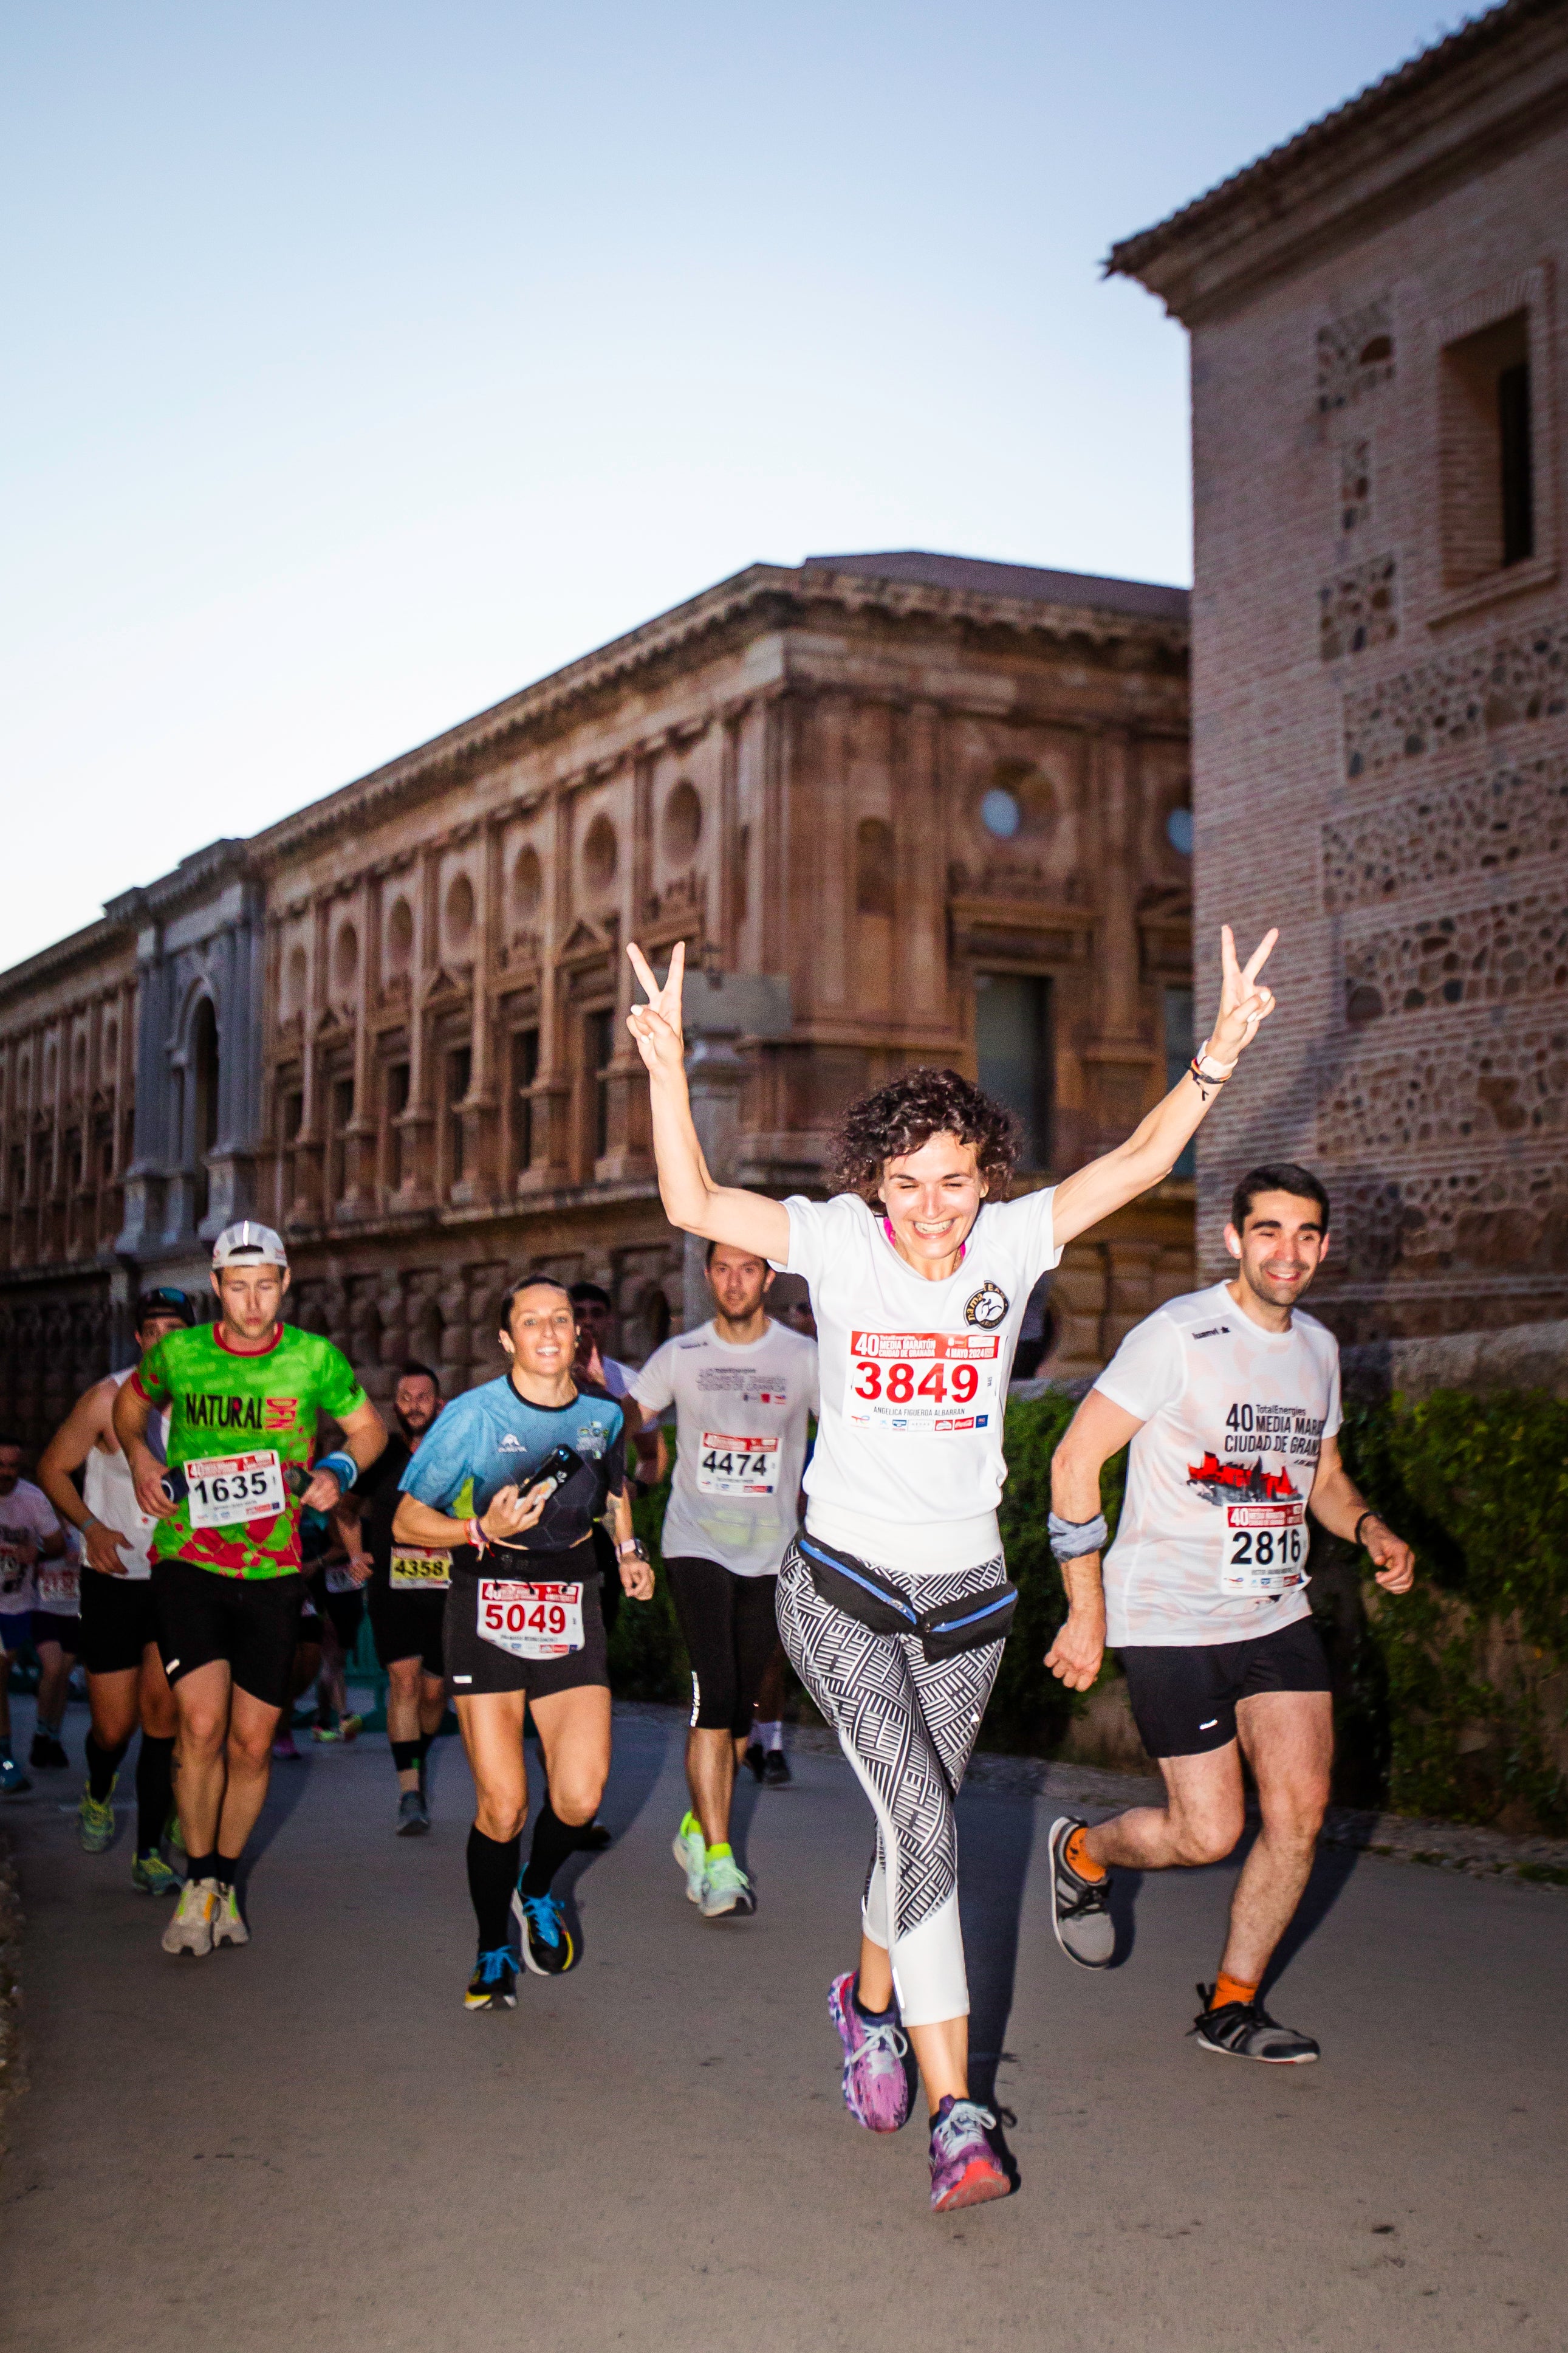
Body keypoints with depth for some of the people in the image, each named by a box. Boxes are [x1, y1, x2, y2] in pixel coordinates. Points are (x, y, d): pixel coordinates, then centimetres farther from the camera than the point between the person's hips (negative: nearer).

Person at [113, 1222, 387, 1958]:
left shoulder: (315, 1358, -4)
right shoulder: (178, 1353, -3)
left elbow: (368, 1428, 11)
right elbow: (130, 1403, 18)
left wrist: (337, 1471, -7)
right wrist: (138, 1457, 2)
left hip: (274, 1572, 1)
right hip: (188, 1563, -1)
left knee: (252, 1743, 6)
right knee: (202, 1723, -16)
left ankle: (226, 1881, 29)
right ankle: (199, 1881, 5)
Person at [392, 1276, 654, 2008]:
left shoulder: (603, 1414, 5)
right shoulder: (473, 1416, -8)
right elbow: (407, 1521, -6)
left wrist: (628, 1550, 13)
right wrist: (483, 1531, -21)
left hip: (571, 1607, 3)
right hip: (487, 1609, -3)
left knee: (579, 1799, -9)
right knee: (502, 1805, -7)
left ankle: (537, 1894, 26)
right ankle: (492, 1951, 19)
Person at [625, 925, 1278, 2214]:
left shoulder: (1013, 1241, -2)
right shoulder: (838, 1240, -7)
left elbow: (1138, 1162, -9)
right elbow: (694, 1203, -15)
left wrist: (1218, 1056, -23)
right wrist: (669, 1072, -28)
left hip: (967, 1594, 3)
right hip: (844, 1587, -3)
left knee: (920, 1828, 15)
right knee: (921, 1824, -16)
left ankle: (872, 2001, 44)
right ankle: (956, 2113, -12)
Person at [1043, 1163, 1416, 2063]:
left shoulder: (1318, 1348, 9)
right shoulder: (1179, 1335, -13)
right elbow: (1076, 1458, -12)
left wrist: (1371, 1529, 1)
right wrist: (1086, 1609, -14)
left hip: (1278, 1614, 6)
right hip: (1170, 1619, -6)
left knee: (1302, 1807, -3)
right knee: (1210, 1833, -5)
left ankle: (1232, 2004, 16)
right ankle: (1085, 1852, 27)